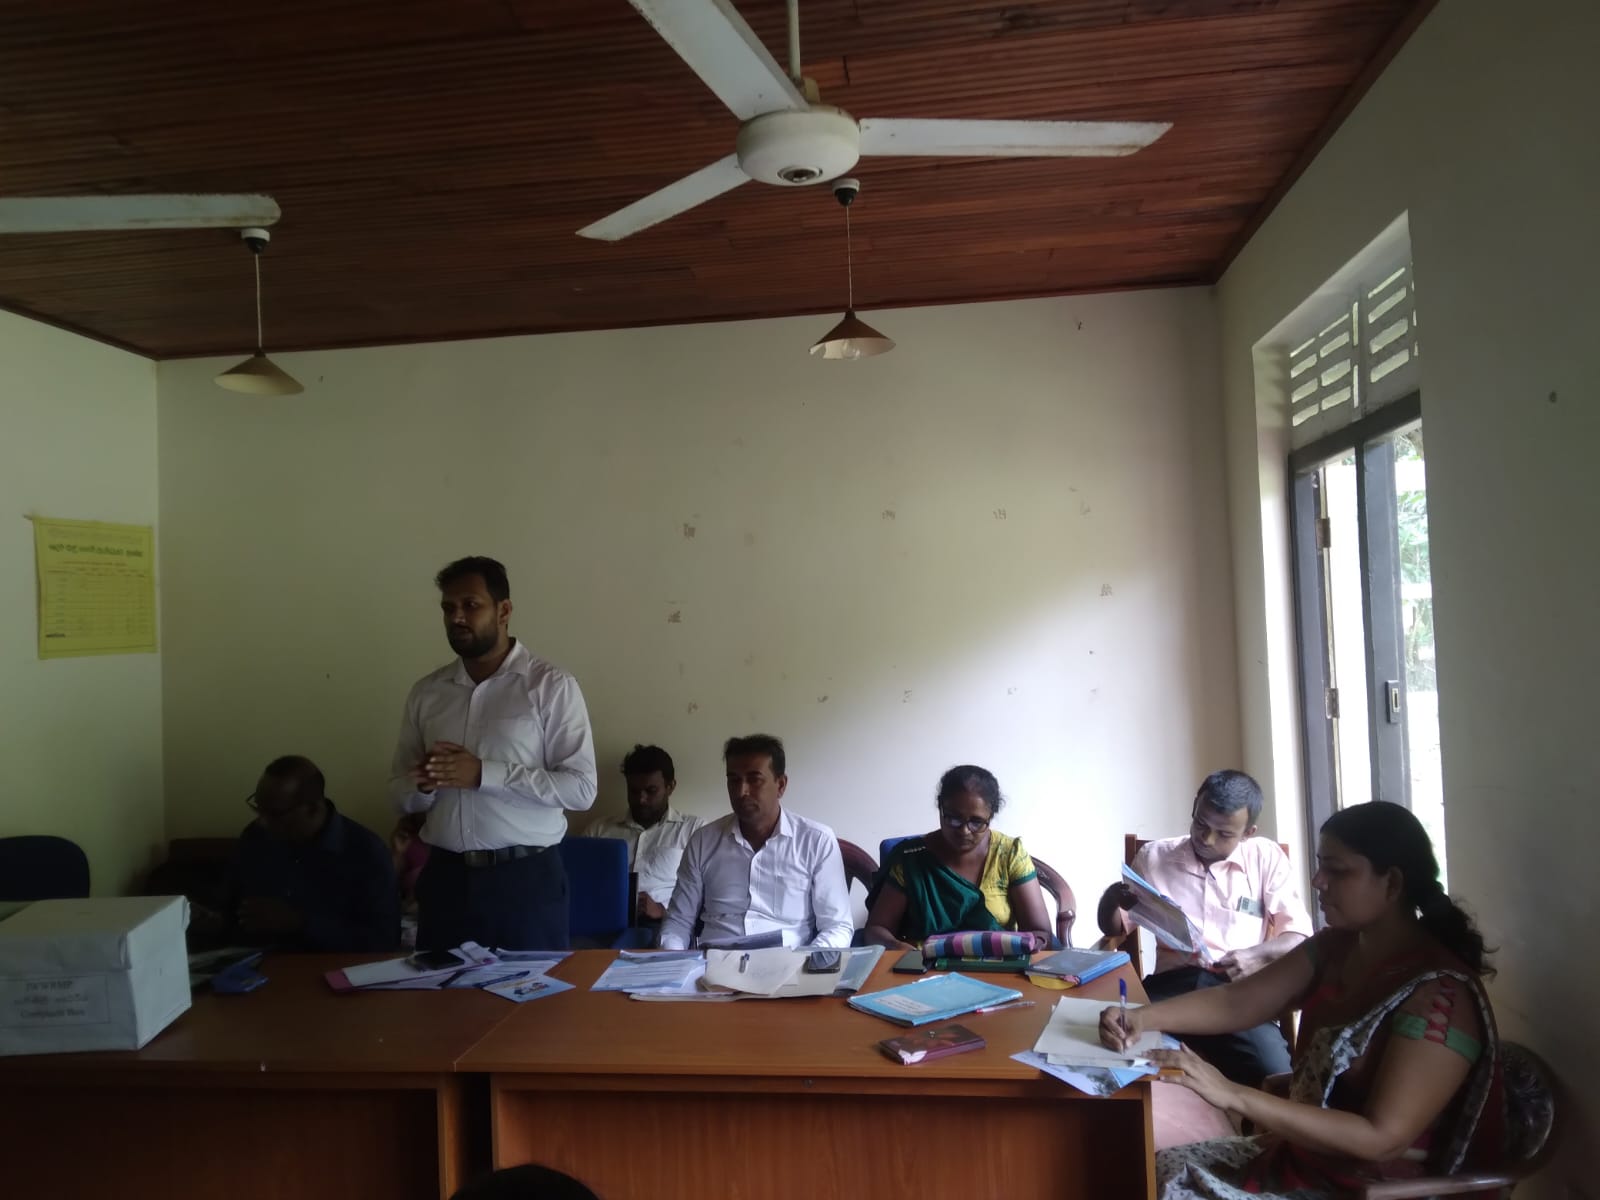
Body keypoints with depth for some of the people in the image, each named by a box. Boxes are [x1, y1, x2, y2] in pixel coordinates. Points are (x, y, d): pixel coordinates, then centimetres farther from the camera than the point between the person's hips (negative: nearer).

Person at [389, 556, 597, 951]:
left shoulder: (552, 686, -7)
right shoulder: (426, 692, 8)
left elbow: (580, 788, -12)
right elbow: (399, 792, 12)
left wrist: (484, 774, -19)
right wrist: (425, 785, -11)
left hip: (525, 878, -4)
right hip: (445, 877, 4)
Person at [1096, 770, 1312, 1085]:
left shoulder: (1267, 857, 12)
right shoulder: (1154, 856, 14)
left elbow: (1300, 935, 9)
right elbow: (1112, 928, 20)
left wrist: (1258, 954, -12)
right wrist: (1112, 898, -4)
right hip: (1172, 984, 1)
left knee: (1275, 1077, -30)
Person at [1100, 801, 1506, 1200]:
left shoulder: (1440, 996, -23)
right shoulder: (1336, 948, 1)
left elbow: (1380, 1137, -28)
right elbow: (1238, 1001, -1)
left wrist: (1233, 1096, -33)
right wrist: (1142, 1017, -17)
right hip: (1302, 1157, 7)